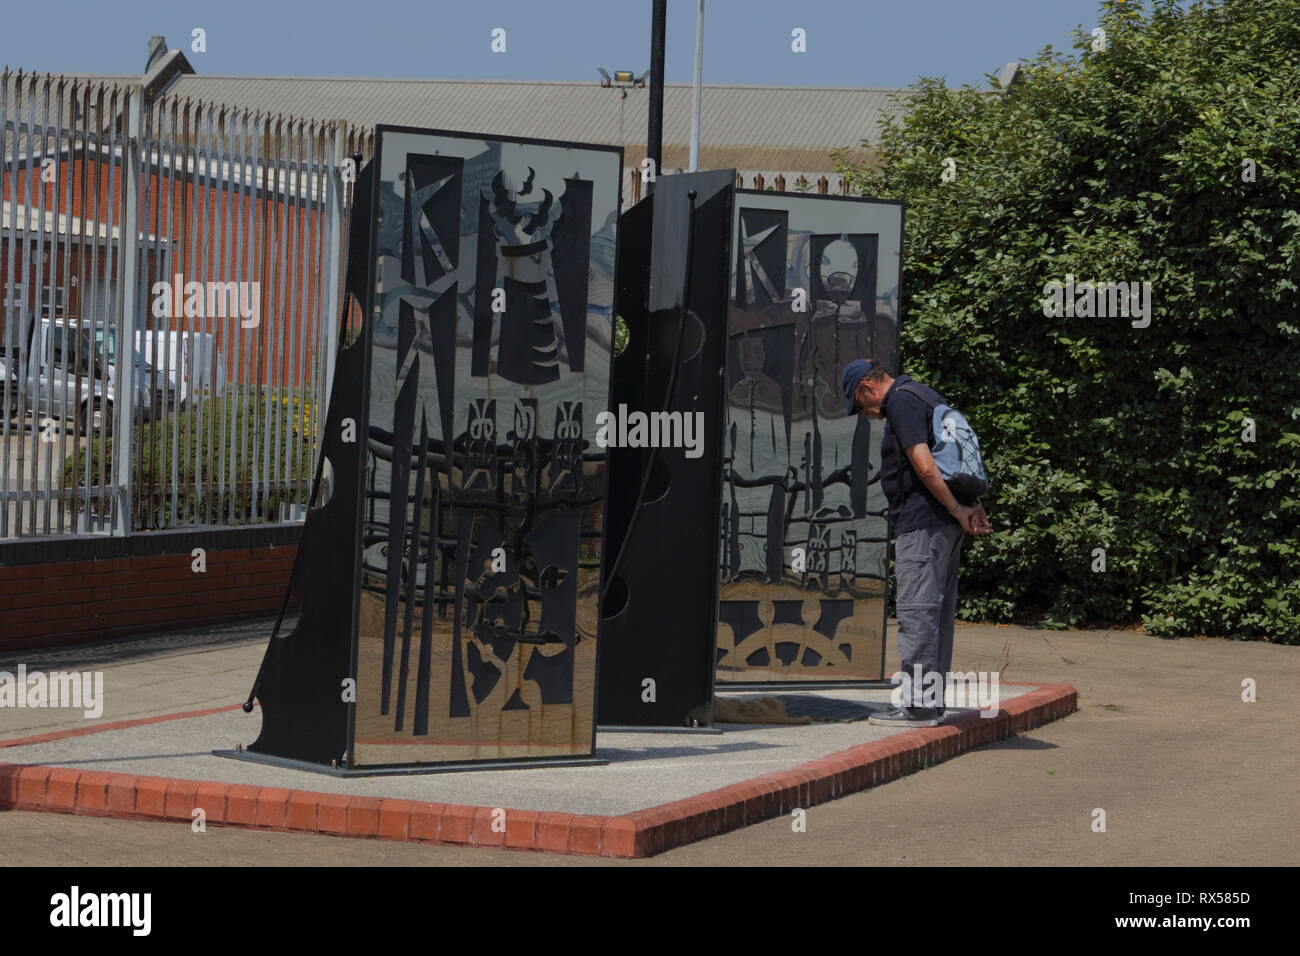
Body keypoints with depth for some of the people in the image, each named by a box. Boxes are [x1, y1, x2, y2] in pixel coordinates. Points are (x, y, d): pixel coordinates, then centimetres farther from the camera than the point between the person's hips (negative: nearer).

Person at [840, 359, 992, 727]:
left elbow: (924, 466, -20)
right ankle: (933, 700, 16)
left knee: (916, 609, -9)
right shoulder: (924, 395, 21)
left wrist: (957, 510, -13)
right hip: (944, 521, 10)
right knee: (939, 608, 11)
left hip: (922, 522, -10)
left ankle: (918, 704, -10)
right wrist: (971, 507, 9)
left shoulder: (900, 402, -10)